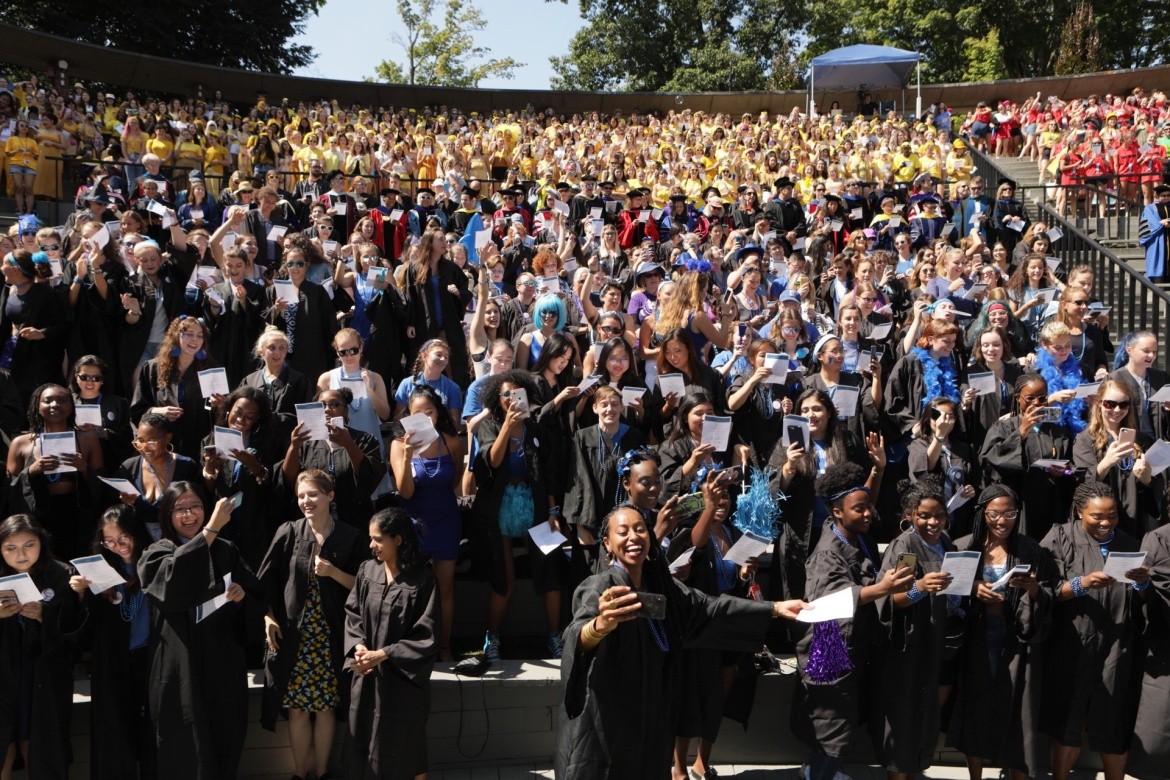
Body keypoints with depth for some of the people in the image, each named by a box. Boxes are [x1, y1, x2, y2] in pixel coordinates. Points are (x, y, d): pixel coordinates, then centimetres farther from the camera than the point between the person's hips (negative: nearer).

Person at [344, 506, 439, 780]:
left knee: (402, 745, 8)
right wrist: (358, 647, -12)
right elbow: (353, 614, 6)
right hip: (367, 675, 4)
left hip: (404, 677, -4)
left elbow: (425, 635, -13)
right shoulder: (367, 571, 1)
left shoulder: (421, 580, -13)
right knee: (364, 740, 11)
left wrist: (384, 654, -16)